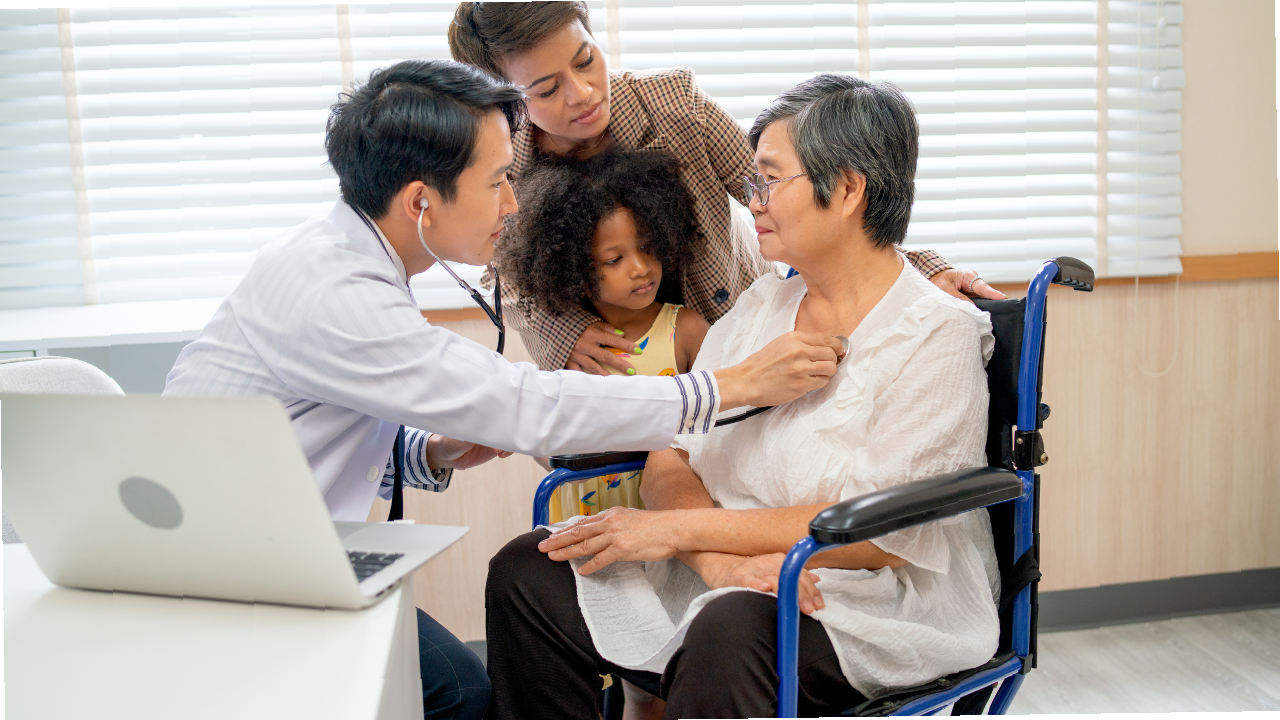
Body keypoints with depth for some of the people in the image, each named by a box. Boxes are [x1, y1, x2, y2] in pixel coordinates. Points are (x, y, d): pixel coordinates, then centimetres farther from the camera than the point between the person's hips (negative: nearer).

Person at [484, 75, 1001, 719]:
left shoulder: (938, 335, -9)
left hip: (877, 607, -6)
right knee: (525, 571, -10)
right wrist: (718, 558, -18)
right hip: (729, 578, 7)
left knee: (732, 628, -39)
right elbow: (671, 460, 4)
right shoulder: (762, 306, 12)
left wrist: (681, 528, -17)